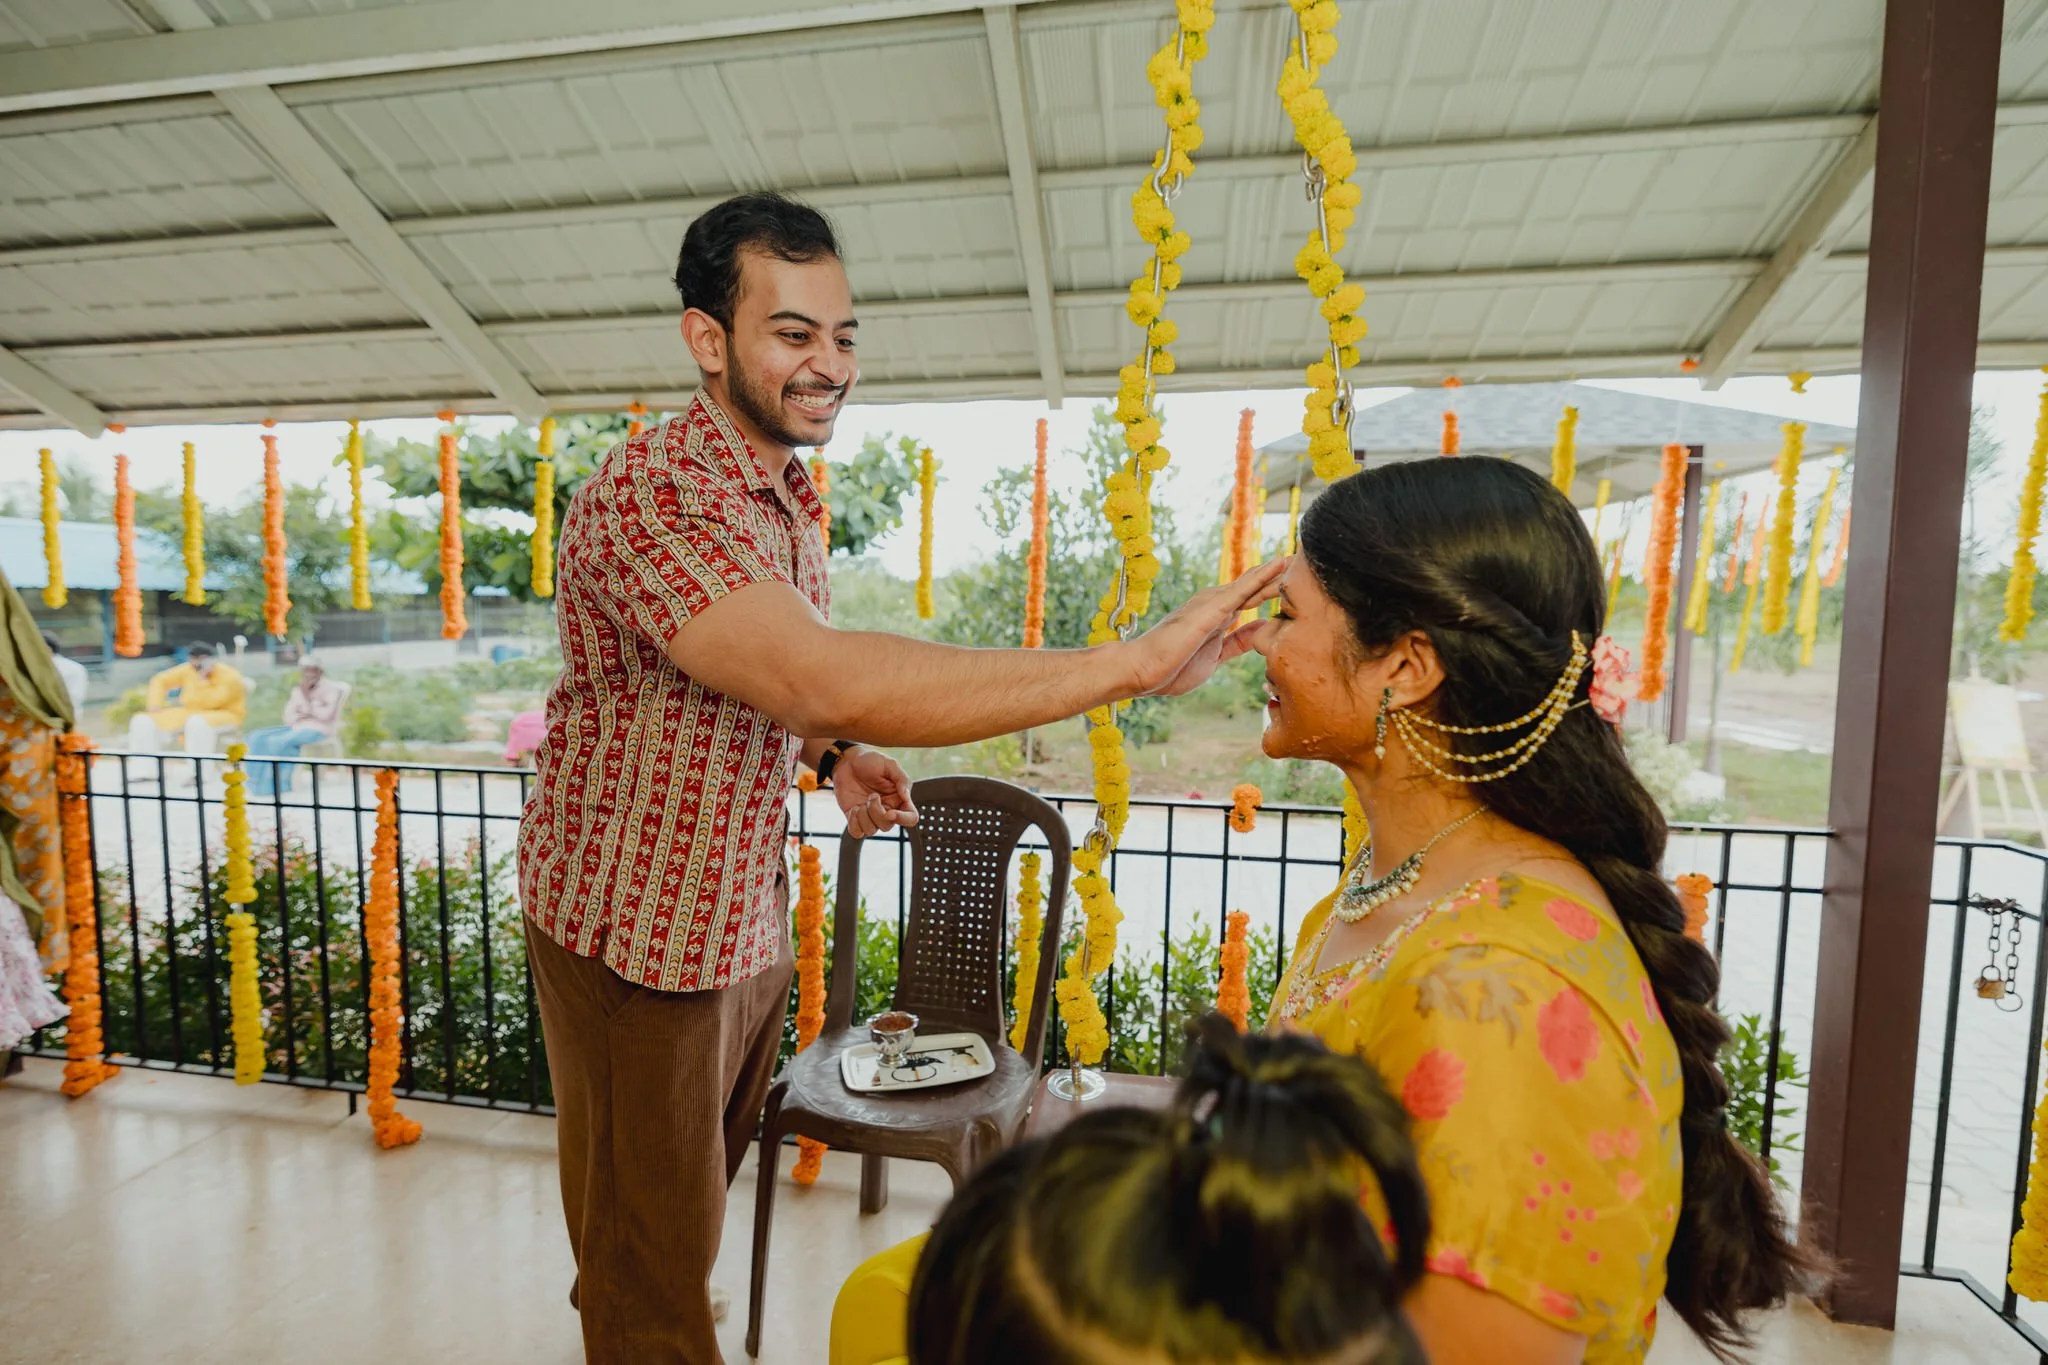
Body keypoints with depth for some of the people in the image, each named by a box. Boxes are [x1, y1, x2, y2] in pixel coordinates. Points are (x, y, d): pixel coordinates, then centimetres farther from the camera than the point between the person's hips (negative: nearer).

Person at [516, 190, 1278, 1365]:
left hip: (749, 918, 8)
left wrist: (833, 755, -5)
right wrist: (1132, 661, -43)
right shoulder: (650, 493, -27)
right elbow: (824, 678, -43)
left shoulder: (791, 496, 4)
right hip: (639, 937, -8)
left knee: (707, 1176, 30)